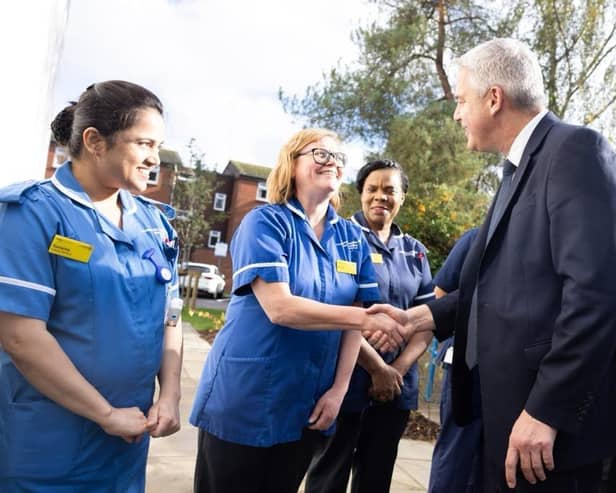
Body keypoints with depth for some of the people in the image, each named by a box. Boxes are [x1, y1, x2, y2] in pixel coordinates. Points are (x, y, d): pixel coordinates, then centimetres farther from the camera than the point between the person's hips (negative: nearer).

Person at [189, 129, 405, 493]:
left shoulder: (353, 238, 5)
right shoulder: (265, 222, -11)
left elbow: (353, 321, 4)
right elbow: (279, 307, -23)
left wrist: (339, 389, -4)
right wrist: (366, 319, -23)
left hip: (307, 406, 5)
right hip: (244, 398, -5)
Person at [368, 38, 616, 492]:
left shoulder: (575, 149, -12)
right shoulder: (520, 168, 16)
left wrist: (546, 410, -22)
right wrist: (418, 317, 8)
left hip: (550, 406, -9)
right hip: (510, 399, 9)